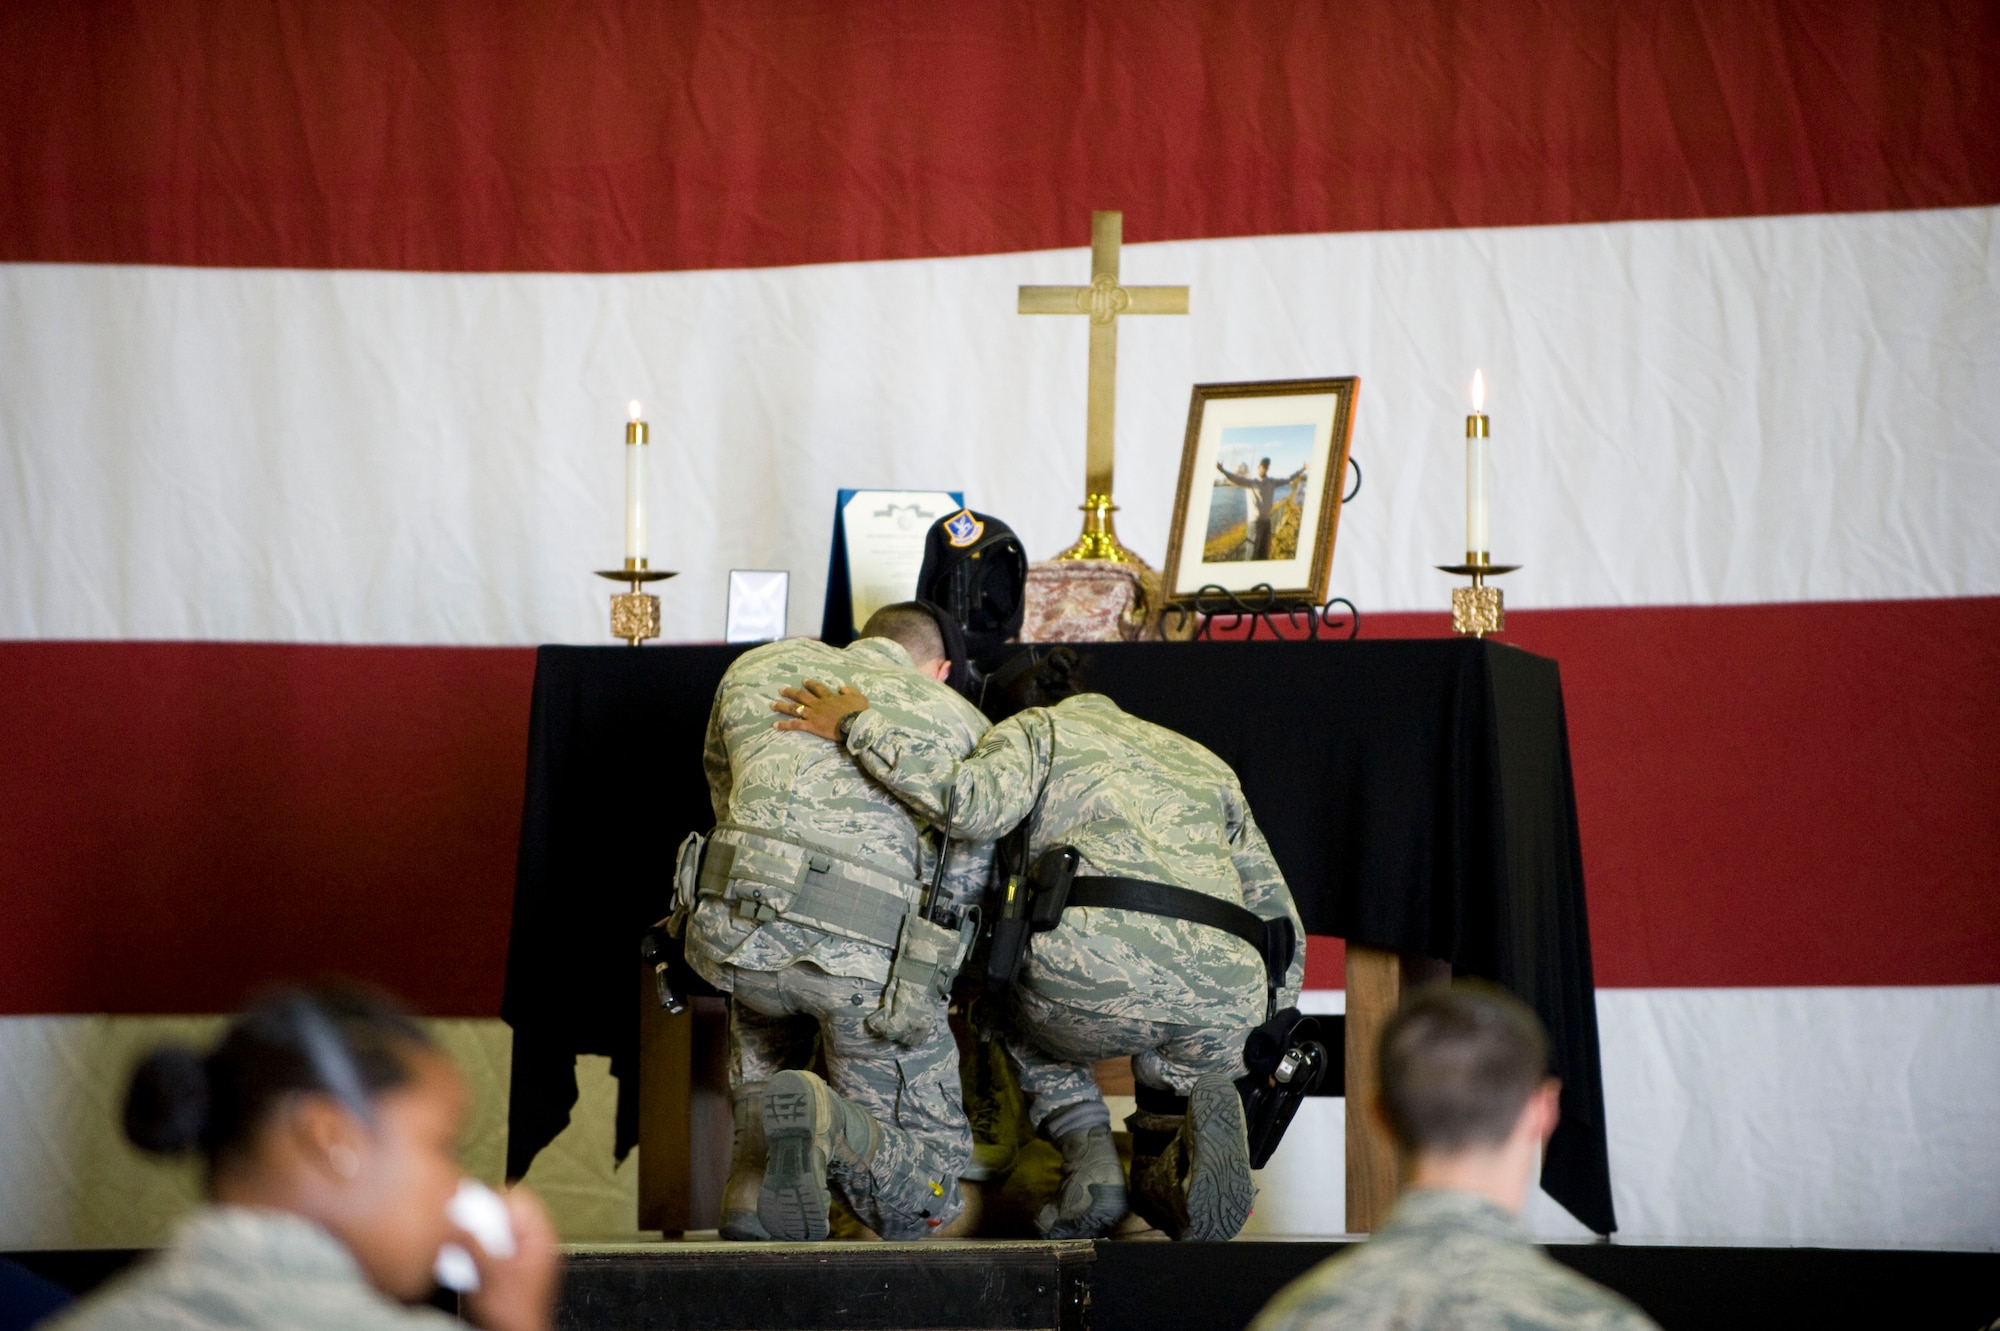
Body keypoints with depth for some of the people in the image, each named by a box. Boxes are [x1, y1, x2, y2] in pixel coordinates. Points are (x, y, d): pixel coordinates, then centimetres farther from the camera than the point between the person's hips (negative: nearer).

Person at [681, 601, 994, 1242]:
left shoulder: (757, 666, 26)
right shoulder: (964, 722, 20)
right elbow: (966, 882, 22)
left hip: (733, 924, 3)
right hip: (871, 949, -3)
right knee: (923, 1189, 12)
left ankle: (751, 1189, 13)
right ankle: (827, 1127, -18)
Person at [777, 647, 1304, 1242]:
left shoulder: (1036, 729, 21)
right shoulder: (1203, 760, 36)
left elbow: (978, 802, -3)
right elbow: (1280, 923, 35)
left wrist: (858, 726, 8)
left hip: (1097, 974, -3)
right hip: (1225, 1004, 3)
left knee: (1024, 1013, 33)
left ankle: (1090, 1159, 9)